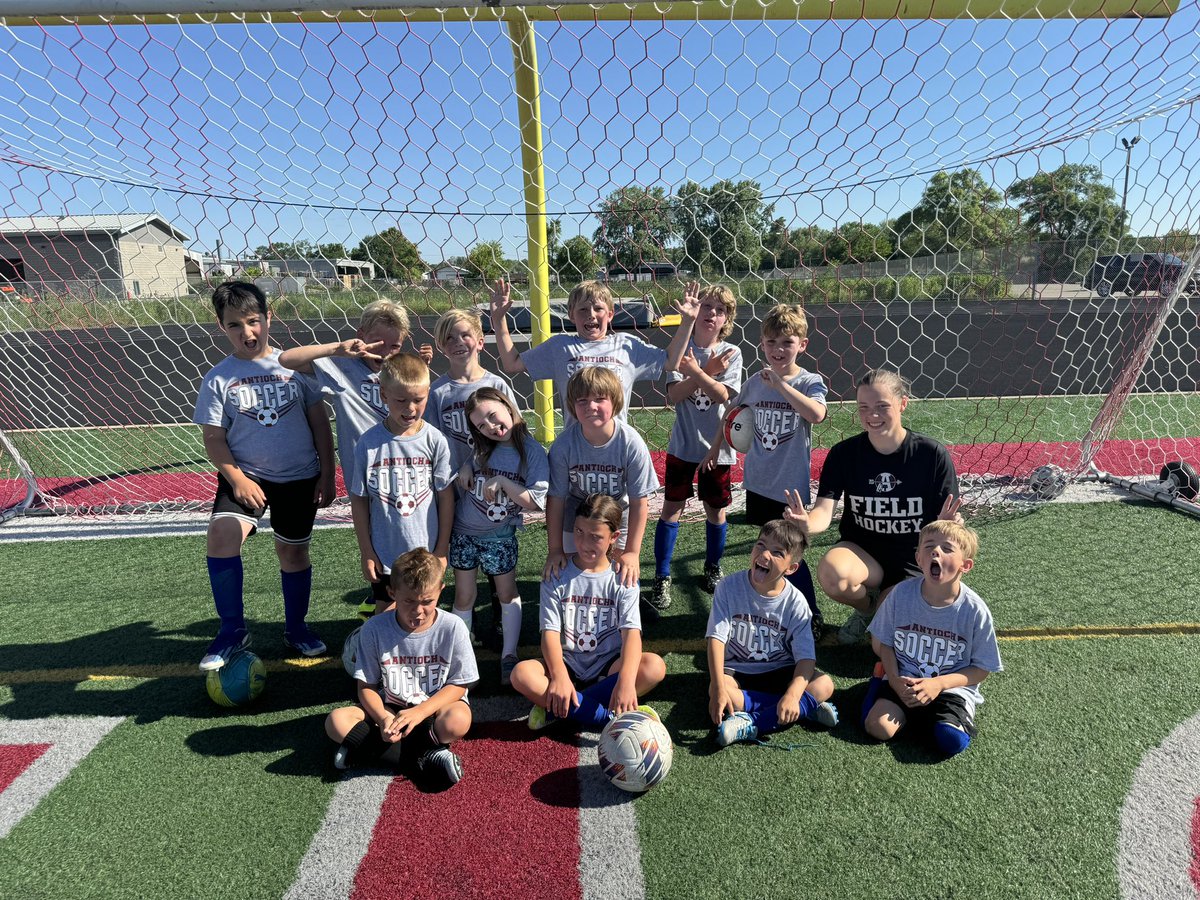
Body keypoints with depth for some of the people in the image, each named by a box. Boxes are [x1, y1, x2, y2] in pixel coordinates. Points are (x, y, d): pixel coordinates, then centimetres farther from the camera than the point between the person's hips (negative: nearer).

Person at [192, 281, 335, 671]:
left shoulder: (294, 365, -4)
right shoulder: (219, 378, -4)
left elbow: (320, 422, 0)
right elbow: (213, 438, -2)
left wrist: (327, 474, -2)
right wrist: (237, 479, -14)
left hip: (299, 477, 1)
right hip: (246, 476, 0)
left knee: (293, 550, 11)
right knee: (221, 536, -21)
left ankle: (296, 627, 33)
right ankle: (232, 630, -2)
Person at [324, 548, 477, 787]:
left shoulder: (452, 627, -15)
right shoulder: (375, 629, -11)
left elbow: (458, 685, -9)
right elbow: (366, 685, -4)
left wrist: (420, 711, -24)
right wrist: (383, 718, -24)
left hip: (437, 705, -2)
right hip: (391, 708, 2)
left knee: (458, 721, -36)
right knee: (336, 721, -23)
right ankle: (423, 757, -24)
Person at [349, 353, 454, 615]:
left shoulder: (435, 440, -10)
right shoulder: (369, 444, -11)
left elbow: (446, 497, -4)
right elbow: (359, 501, -2)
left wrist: (442, 549, -1)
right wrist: (366, 552, 0)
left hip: (427, 552, 0)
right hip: (384, 554, 0)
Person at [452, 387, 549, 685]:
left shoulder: (532, 452, -17)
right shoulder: (482, 448, -5)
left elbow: (535, 502, -19)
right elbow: (469, 463, 17)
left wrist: (502, 482, -29)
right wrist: (465, 468, -7)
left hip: (500, 535, -3)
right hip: (463, 530, 3)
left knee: (508, 594, 11)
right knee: (464, 597, 10)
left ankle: (509, 656, 24)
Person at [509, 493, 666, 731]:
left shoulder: (622, 578, -3)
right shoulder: (557, 576, -2)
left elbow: (631, 632, -15)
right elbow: (550, 631, -10)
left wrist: (626, 680, -33)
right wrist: (559, 676, -28)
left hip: (608, 667, 0)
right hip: (568, 665, 0)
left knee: (655, 666, -29)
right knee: (522, 673, -28)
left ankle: (556, 709, -24)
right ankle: (611, 717, -28)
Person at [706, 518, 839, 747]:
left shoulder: (795, 603, -12)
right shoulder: (730, 586, -14)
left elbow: (806, 657, -16)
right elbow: (716, 638, -18)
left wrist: (792, 695, -34)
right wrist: (719, 688, -30)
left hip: (779, 673, 1)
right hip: (736, 671, -1)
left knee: (824, 685, -24)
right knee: (716, 692, -33)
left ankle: (750, 724, -27)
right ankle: (807, 707, -22)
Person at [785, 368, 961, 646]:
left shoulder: (932, 454, -11)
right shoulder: (844, 453, -9)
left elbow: (945, 519, -7)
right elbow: (824, 511, -19)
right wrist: (808, 524, -43)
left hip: (913, 563, -1)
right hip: (861, 551, 1)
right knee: (830, 573, -35)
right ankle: (868, 606, 4)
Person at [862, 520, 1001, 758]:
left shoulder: (974, 610, -16)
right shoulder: (902, 593, -13)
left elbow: (982, 668, -5)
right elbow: (882, 642, 1)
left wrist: (938, 684, -18)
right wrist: (895, 680, -14)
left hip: (952, 687, 0)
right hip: (904, 679, 1)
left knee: (952, 741, -25)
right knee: (879, 727, -20)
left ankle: (911, 711, 5)